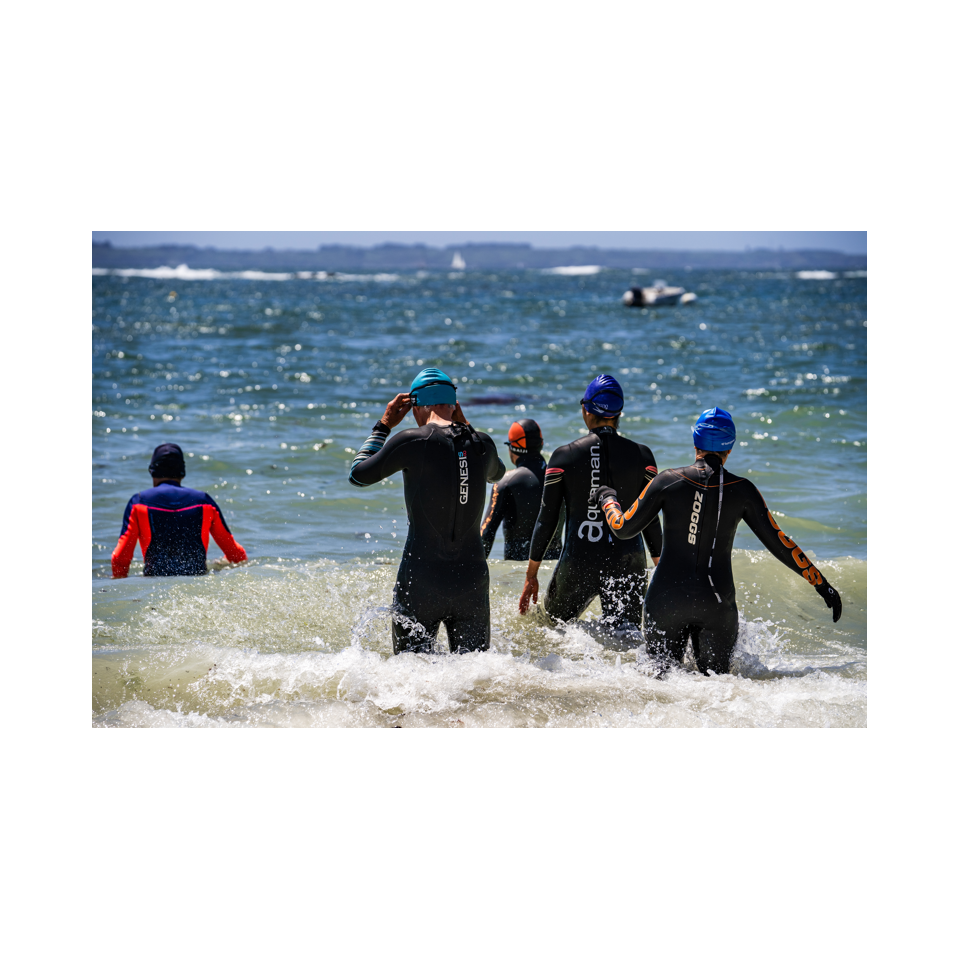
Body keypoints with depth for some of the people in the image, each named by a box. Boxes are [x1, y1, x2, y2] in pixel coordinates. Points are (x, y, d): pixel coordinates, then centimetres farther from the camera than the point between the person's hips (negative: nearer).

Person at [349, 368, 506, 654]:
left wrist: (383, 425, 15)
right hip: (472, 579, 3)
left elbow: (358, 475, 5)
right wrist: (463, 425, 32)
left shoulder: (413, 441, -10)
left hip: (422, 579, -3)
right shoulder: (483, 444, 4)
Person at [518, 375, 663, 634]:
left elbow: (546, 520, 2)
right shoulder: (642, 456, 1)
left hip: (579, 563, 0)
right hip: (628, 563, 1)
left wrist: (531, 576, 11)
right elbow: (650, 521, 5)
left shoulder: (563, 457, -2)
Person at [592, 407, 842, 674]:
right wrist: (821, 584, 9)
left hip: (666, 598, 0)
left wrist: (608, 499, 23)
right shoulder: (742, 491, -2)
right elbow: (777, 543, 1)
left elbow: (625, 528, 2)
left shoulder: (668, 481, -4)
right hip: (716, 602, 0)